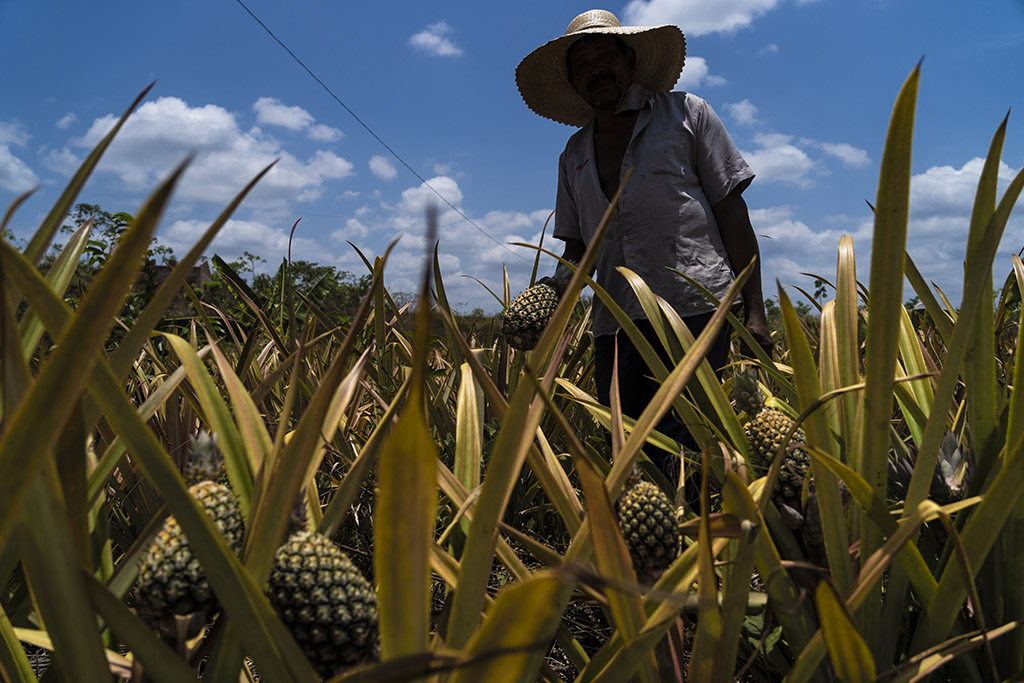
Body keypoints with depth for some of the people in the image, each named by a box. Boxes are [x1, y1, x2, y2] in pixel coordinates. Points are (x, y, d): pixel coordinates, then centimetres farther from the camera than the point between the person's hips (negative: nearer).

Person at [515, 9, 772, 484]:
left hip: (695, 306, -4)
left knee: (691, 439, -12)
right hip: (615, 322, 4)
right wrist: (561, 282, 1)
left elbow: (731, 209, 5)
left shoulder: (685, 113, 10)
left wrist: (753, 308, -2)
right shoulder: (574, 154, 21)